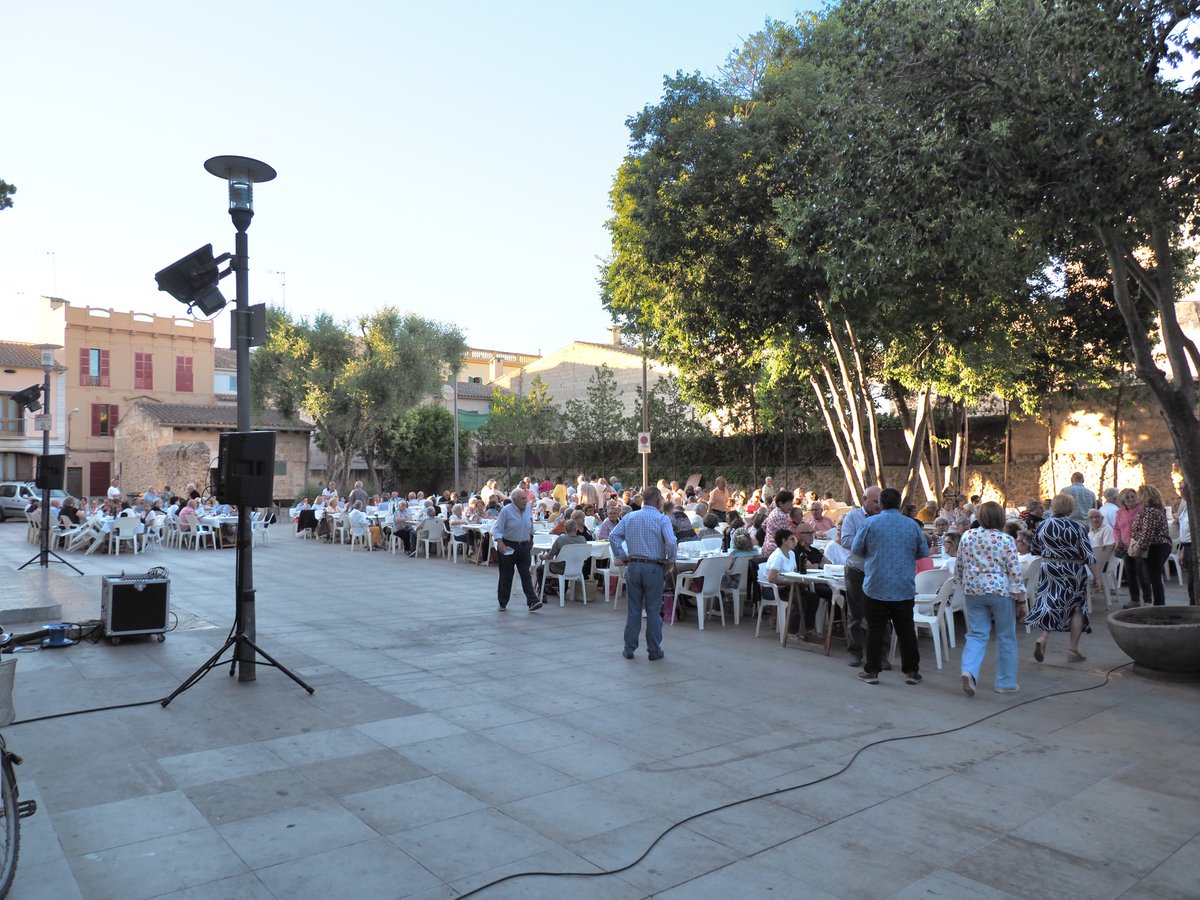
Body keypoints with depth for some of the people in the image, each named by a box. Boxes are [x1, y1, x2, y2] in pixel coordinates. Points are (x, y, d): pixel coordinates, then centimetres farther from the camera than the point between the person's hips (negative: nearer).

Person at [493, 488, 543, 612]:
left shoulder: (529, 508, 4)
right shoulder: (506, 511, -11)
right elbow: (497, 529, -13)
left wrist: (531, 538, 25)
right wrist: (500, 542, -27)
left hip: (524, 546, 3)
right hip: (508, 546, -3)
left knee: (526, 574, -4)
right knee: (506, 576, 6)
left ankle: (532, 602, -11)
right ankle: (502, 603, 19)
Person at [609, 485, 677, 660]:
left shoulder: (629, 517, 5)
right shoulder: (662, 519, -7)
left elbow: (613, 536, -2)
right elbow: (671, 542, -20)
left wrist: (621, 557, 4)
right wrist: (669, 559, -5)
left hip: (633, 566, 3)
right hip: (654, 567, -3)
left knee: (633, 609, 11)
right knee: (653, 610, 6)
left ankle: (629, 648, 15)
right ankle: (654, 650, 12)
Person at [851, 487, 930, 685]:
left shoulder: (870, 523, -7)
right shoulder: (912, 525, 0)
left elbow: (856, 549, -1)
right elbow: (924, 552, 8)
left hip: (876, 587, -2)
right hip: (905, 588, 2)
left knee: (875, 630, 5)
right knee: (906, 630, 11)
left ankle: (871, 671, 10)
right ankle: (911, 671, 17)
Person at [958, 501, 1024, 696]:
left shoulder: (967, 537, 2)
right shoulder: (1006, 541, -8)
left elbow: (960, 567, 9)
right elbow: (1015, 573, -8)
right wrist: (1021, 600, -2)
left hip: (973, 591, 3)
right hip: (1001, 592, -3)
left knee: (976, 635, 8)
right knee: (1006, 638, 10)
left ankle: (969, 670, -14)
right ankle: (1006, 683, 17)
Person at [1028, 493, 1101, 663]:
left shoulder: (1042, 526, 0)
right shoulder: (1077, 528, -9)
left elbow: (1034, 550, 12)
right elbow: (1088, 555, -9)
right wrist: (1096, 576, -2)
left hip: (1049, 570, 2)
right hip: (1073, 573, -2)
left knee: (1049, 604, 7)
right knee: (1076, 607, 8)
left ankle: (1043, 638, -16)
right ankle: (1073, 649, 10)